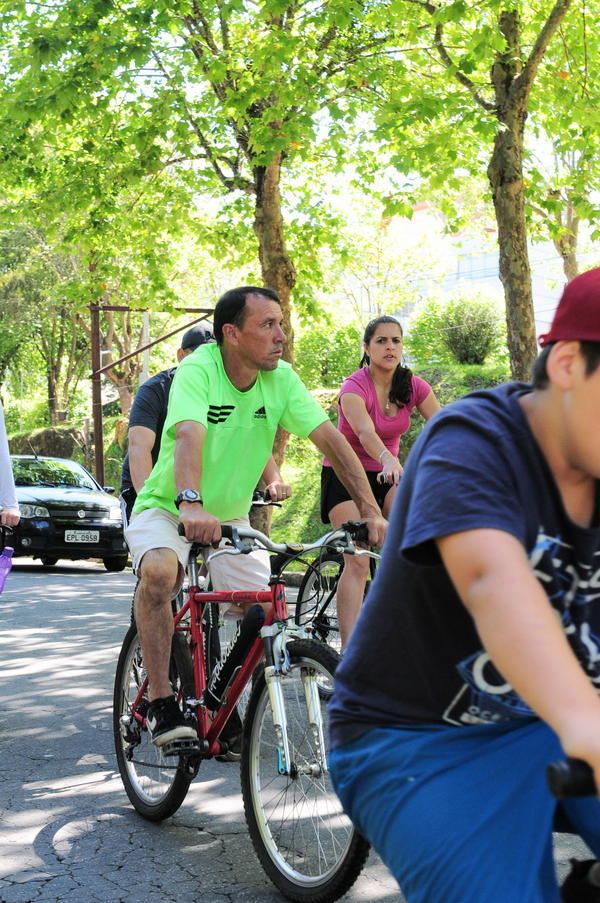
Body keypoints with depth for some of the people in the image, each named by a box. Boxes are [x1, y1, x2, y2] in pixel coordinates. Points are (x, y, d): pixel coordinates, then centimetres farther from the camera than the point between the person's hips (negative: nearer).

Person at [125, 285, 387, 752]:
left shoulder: (281, 378, -9)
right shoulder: (198, 370, -23)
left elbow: (331, 438, -15)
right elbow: (189, 436, -40)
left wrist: (371, 511, -26)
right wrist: (190, 505, -58)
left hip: (231, 518, 5)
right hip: (167, 509, -5)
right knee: (160, 572, -35)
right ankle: (162, 703, -23)